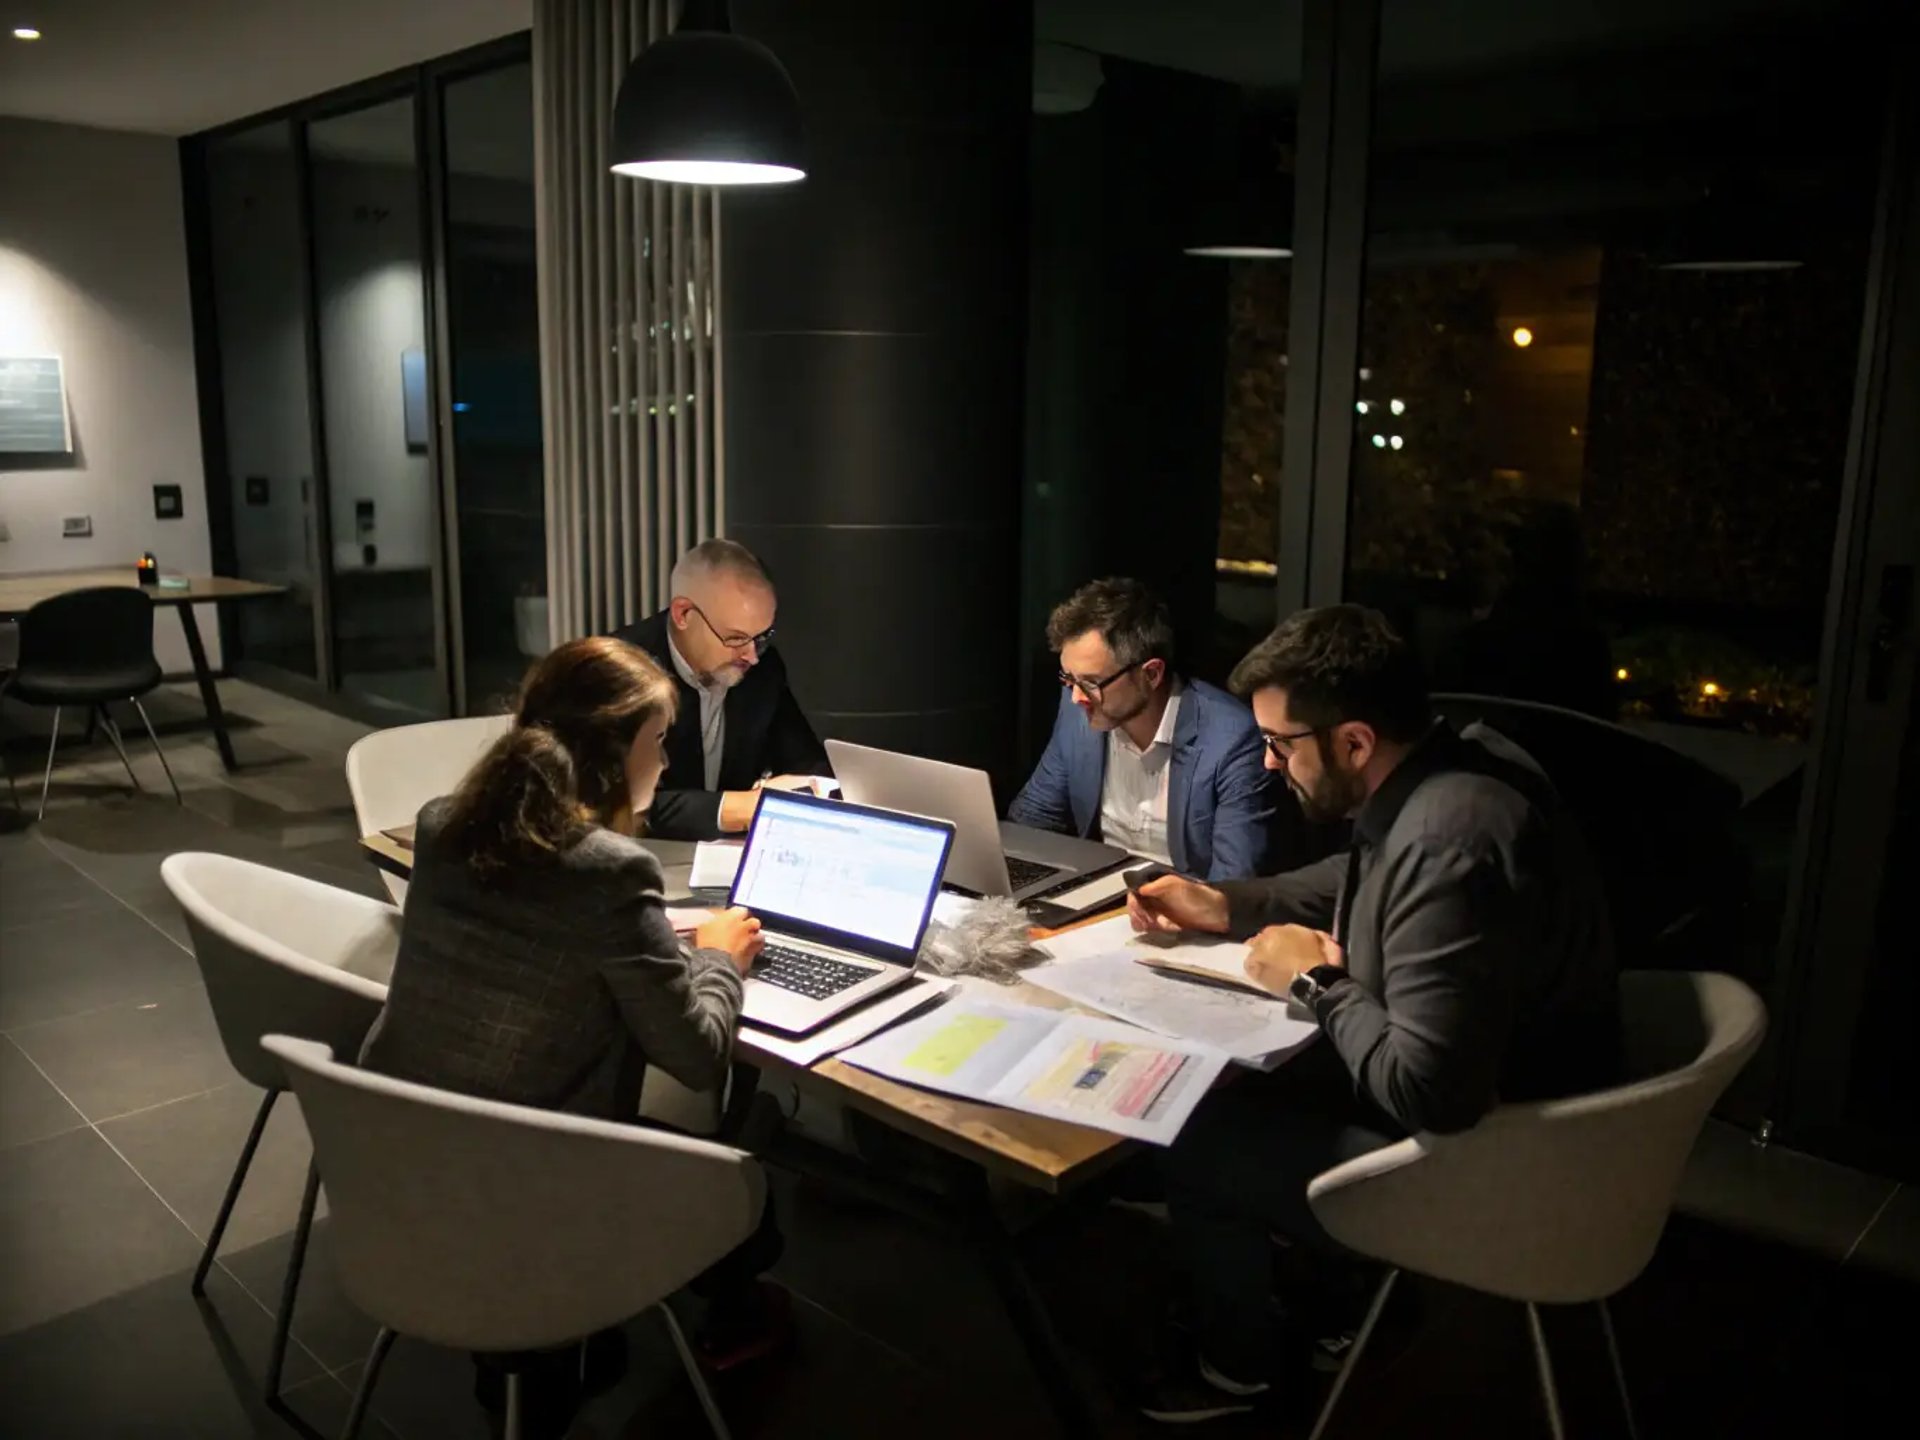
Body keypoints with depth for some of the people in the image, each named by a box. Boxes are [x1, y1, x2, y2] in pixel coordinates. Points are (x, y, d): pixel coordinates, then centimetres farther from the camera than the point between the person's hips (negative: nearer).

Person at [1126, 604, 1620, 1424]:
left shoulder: (1448, 846, -36)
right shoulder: (1456, 761, -4)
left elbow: (1426, 1094, -37)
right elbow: (1360, 881, 16)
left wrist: (1316, 983, -21)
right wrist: (1225, 906, 7)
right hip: (1498, 1099, 9)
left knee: (1188, 1135, 0)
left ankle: (1240, 1366, 26)